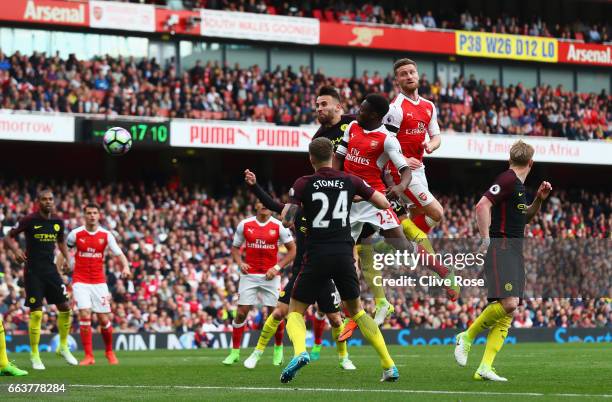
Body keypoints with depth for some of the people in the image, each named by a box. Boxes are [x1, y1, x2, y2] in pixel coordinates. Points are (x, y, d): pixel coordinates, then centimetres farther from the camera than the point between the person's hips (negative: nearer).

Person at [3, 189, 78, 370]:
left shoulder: (58, 221, 5)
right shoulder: (29, 220, -10)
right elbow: (8, 238, -4)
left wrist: (67, 259, 7)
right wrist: (16, 250, -23)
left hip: (50, 269, 5)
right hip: (33, 271, -5)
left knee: (65, 308, 3)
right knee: (36, 313, -7)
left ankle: (63, 347, 22)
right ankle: (34, 355, 4)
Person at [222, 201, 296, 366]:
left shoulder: (278, 226, -2)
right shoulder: (244, 224, 2)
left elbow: (292, 250, 3)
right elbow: (235, 248, 13)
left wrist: (277, 267, -7)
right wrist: (240, 263, -6)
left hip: (270, 276, -1)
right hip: (249, 275, 1)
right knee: (241, 313, -4)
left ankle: (278, 349, 21)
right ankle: (235, 352, 6)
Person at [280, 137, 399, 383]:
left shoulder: (302, 184, -3)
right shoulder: (350, 181, 4)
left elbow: (287, 221, -8)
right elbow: (385, 204, 9)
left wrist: (287, 208, 14)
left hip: (316, 256, -3)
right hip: (344, 254, 3)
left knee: (295, 310, 10)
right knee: (356, 309, 21)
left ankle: (300, 351, -23)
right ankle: (389, 366, 13)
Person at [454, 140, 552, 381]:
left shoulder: (519, 185, 19)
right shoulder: (508, 180, -9)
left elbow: (525, 217, 34)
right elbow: (482, 205, -19)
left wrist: (539, 199, 18)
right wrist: (486, 239, -21)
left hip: (515, 252, 10)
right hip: (502, 248, -10)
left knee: (508, 312, 1)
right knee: (508, 303, -23)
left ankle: (485, 368, -3)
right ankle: (467, 337, -4)